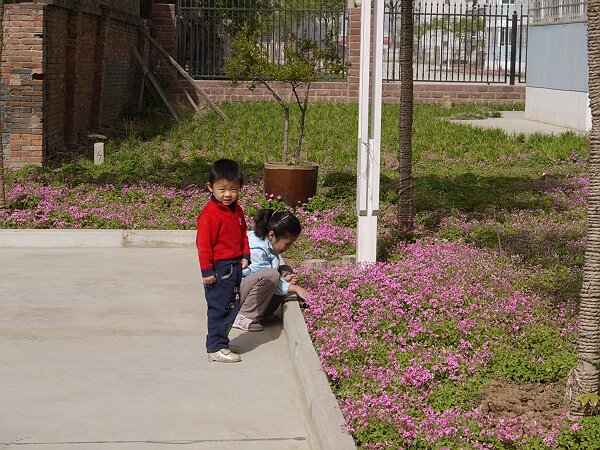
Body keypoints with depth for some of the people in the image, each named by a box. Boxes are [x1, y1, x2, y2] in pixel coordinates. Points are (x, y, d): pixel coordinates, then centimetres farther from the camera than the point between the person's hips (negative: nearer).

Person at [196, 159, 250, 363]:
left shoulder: (237, 211, 9)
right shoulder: (210, 214, -18)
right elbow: (203, 243, -18)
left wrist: (245, 255, 9)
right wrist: (207, 270, -18)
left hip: (235, 267, 9)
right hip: (219, 269, -9)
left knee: (232, 306, 15)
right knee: (219, 307, -4)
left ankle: (221, 341, 27)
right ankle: (216, 348, 4)